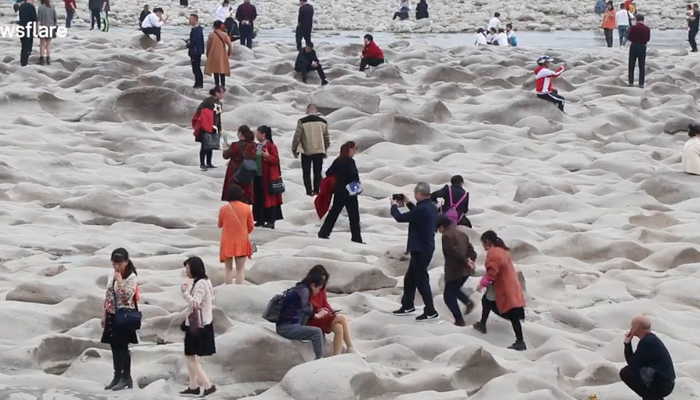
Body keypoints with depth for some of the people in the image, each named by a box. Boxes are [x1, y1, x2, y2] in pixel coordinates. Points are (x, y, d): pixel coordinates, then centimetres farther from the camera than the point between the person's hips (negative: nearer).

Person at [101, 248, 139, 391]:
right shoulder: (112, 275, 8)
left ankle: (126, 378, 3)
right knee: (115, 347, 9)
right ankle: (117, 377, 17)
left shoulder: (131, 277, -14)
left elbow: (125, 297, -23)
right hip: (112, 315, 7)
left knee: (122, 347, -5)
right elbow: (107, 295, 14)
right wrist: (104, 315, 14)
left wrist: (119, 280, -24)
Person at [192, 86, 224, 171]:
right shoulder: (208, 100, -13)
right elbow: (199, 110, -19)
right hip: (205, 127, -8)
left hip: (213, 128, 8)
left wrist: (219, 129, 20)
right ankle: (202, 164, -2)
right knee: (204, 146, -6)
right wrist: (198, 122, -20)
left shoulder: (219, 103, 12)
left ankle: (209, 164, 19)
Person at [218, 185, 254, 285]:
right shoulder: (246, 208, -8)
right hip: (242, 242, 0)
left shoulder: (223, 209, -9)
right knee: (240, 269, 6)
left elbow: (220, 225, 6)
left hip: (227, 243, 0)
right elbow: (251, 227, 1)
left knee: (228, 269, 12)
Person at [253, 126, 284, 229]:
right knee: (258, 198, 8)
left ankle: (271, 221, -3)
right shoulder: (257, 146, 13)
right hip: (258, 176, 8)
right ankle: (260, 220, 13)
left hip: (268, 177, -8)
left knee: (268, 198, -5)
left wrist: (268, 156, -29)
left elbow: (276, 160, -13)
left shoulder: (271, 146, -10)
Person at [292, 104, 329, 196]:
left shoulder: (302, 122, -8)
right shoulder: (323, 122, 3)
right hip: (319, 151, 2)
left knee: (306, 172, 7)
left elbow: (297, 137, -8)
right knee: (317, 172, 12)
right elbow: (327, 138, 9)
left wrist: (294, 149, 5)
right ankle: (316, 191, 11)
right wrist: (325, 149, 23)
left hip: (306, 151, -2)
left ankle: (309, 191, 3)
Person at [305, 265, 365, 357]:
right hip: (311, 319, -7)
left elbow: (325, 303, 11)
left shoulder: (321, 288, 11)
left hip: (323, 317, 7)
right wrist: (317, 310, -25)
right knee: (342, 318, -20)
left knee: (339, 328, -24)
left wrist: (333, 312, -7)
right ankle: (350, 349, -18)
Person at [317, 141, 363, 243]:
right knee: (354, 216, -1)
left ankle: (323, 233, 12)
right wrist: (358, 186, -6)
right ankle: (356, 238, -2)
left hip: (338, 192, 7)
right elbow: (355, 176, -21)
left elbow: (328, 173, 9)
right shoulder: (350, 162, -15)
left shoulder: (337, 161, 6)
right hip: (350, 193, -7)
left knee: (334, 213, 14)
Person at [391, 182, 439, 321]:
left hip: (420, 250, -10)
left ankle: (430, 312, 0)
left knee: (421, 280, -3)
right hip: (425, 248, 10)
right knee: (410, 278, 21)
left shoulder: (421, 210, -25)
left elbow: (400, 218, -16)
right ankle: (407, 306, 32)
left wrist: (394, 206, 2)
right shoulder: (431, 208, 5)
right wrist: (408, 203, 22)